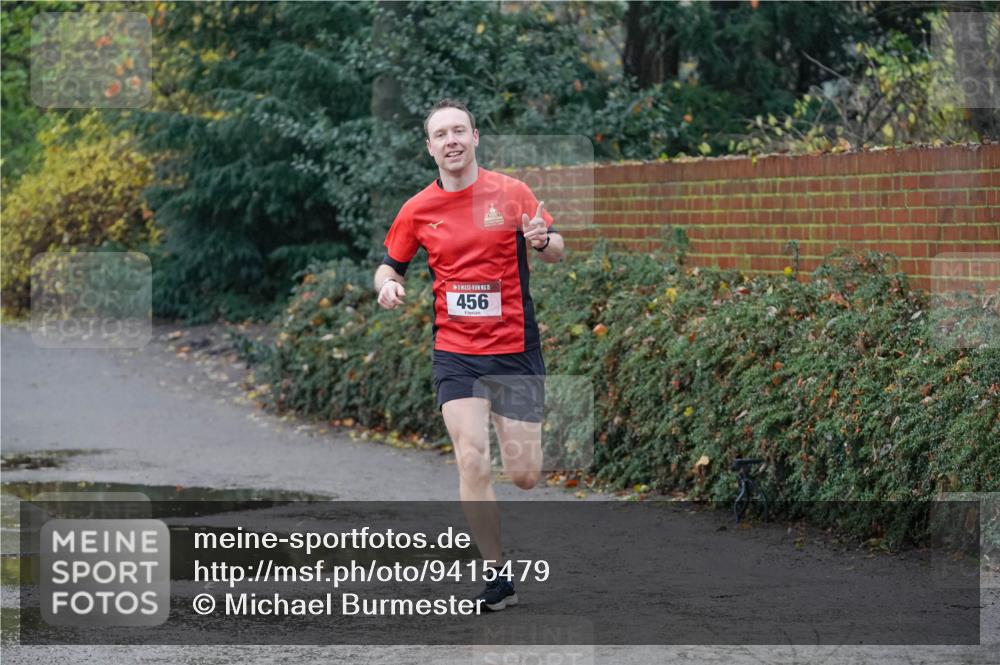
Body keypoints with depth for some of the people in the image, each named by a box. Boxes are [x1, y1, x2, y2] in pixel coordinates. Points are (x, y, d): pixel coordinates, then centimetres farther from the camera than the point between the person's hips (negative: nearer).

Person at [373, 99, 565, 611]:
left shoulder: (512, 193, -2)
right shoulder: (417, 210, 2)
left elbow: (555, 252, 5)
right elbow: (390, 266, 13)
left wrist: (543, 241, -19)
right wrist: (388, 285, -10)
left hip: (516, 351, -1)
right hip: (456, 353, 1)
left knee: (524, 476, 0)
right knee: (472, 462, -14)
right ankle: (496, 575, -4)